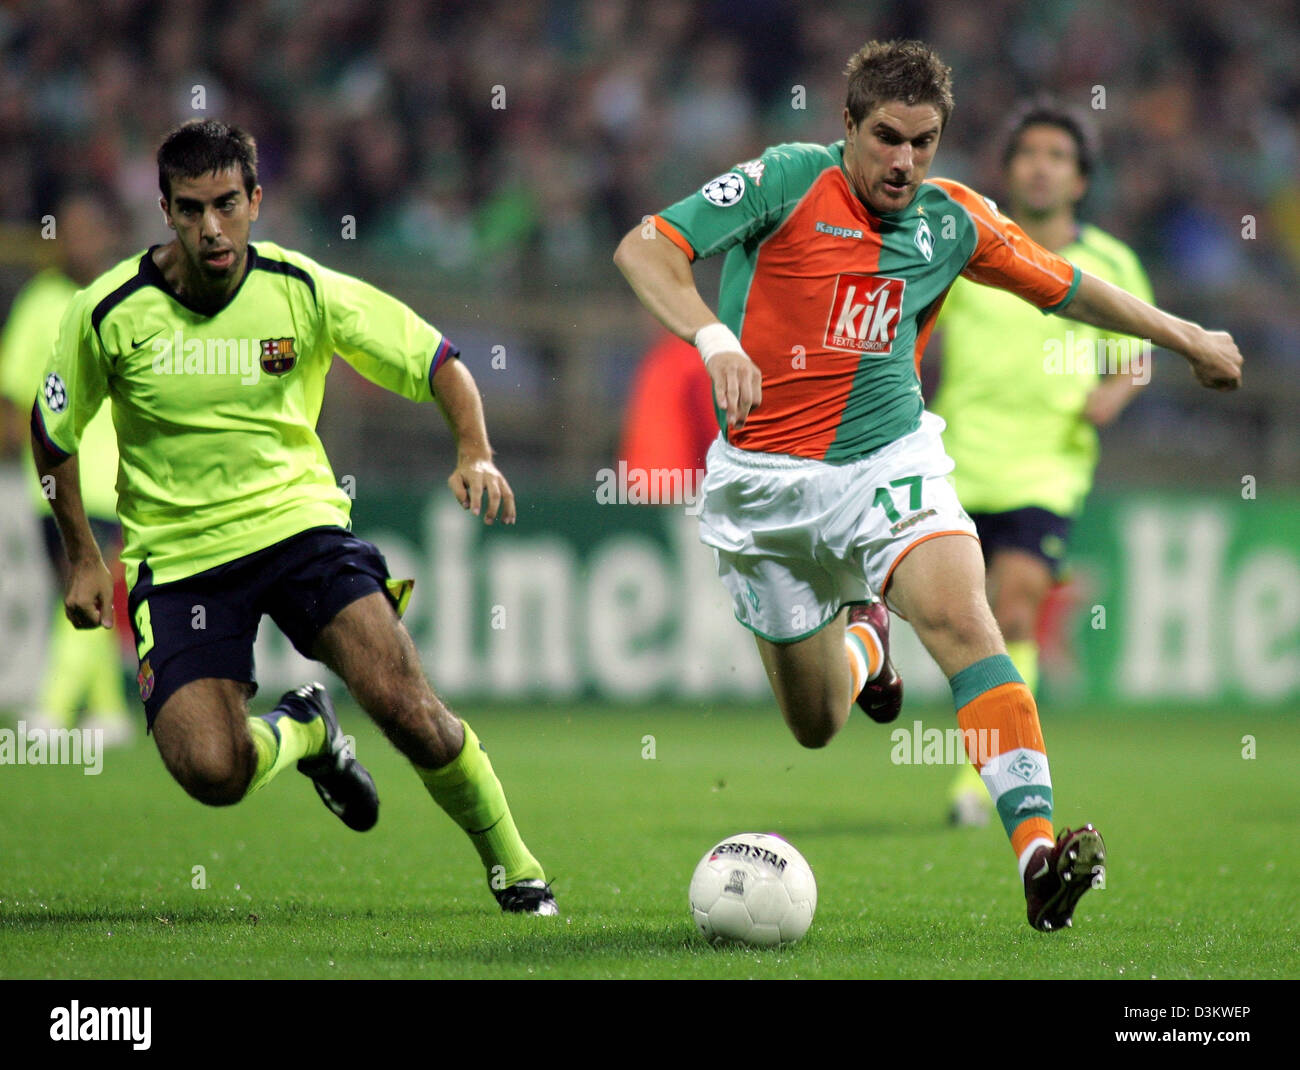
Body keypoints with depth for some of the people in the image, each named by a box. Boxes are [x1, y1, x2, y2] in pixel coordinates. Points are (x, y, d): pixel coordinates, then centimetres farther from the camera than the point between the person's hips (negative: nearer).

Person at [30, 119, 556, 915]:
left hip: (298, 520, 0)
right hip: (178, 555, 0)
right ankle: (301, 730, 19)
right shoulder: (109, 312, -9)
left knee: (404, 705, -22)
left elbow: (438, 363, -1)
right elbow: (52, 430, 8)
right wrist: (84, 558, 6)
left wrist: (475, 452, -19)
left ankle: (513, 868, 3)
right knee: (212, 773, -19)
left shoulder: (305, 290, -9)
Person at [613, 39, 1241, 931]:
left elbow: (1064, 286, 19)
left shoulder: (953, 221, 2)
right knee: (818, 723, 9)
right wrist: (712, 337, -34)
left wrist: (1188, 337, 25)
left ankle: (1037, 845, -37)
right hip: (768, 480, -1)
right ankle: (861, 641, 47)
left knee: (961, 617, -28)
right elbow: (645, 249, -17)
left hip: (890, 460, 1)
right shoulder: (787, 182, -10)